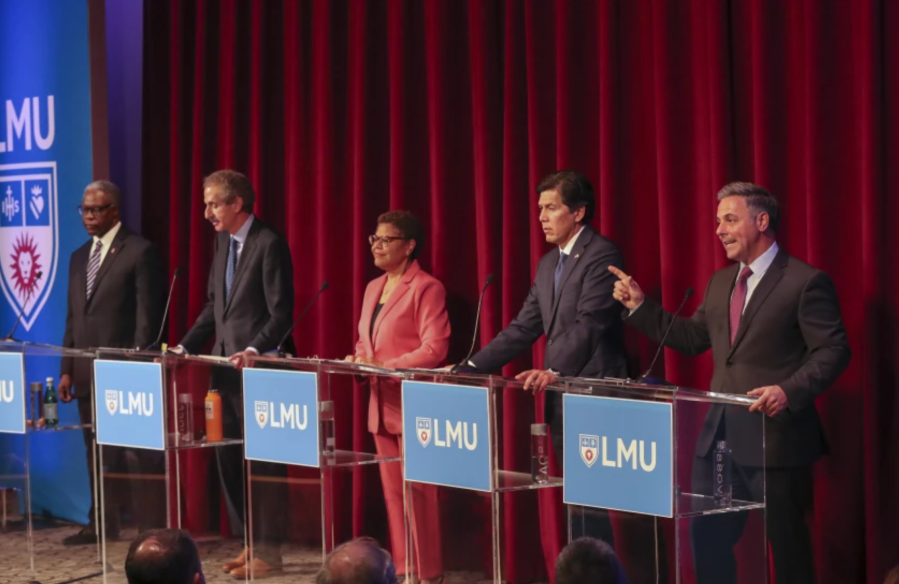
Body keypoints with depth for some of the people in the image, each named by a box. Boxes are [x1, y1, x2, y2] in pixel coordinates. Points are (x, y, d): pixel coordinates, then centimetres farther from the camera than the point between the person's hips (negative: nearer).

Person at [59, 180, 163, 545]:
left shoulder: (139, 251, -5)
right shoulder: (79, 257, 17)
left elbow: (147, 313, -9)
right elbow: (72, 318, 18)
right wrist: (67, 370, 12)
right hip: (87, 372, 7)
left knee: (134, 452, -4)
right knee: (96, 451, 10)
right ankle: (101, 525, 17)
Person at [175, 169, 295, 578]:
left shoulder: (269, 244, -13)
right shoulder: (223, 240, 13)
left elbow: (281, 313, -17)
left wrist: (254, 351, -31)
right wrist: (186, 347, 8)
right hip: (225, 367, 8)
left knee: (262, 460, -1)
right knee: (229, 457, 10)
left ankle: (268, 550, 8)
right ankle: (252, 541, 21)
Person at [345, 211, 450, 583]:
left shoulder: (426, 288, -9)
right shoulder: (374, 288, 16)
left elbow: (434, 349, -17)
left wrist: (384, 367, -21)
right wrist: (359, 359, 1)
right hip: (382, 405, 8)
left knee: (417, 491, -5)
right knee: (392, 491, 10)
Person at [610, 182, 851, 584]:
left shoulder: (806, 282, -10)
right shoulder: (720, 282, 15)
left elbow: (832, 352, -14)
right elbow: (691, 339, 18)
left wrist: (790, 391, -28)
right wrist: (640, 307, 10)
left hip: (775, 434, -7)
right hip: (720, 432, 7)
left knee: (787, 545, 2)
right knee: (706, 537, 11)